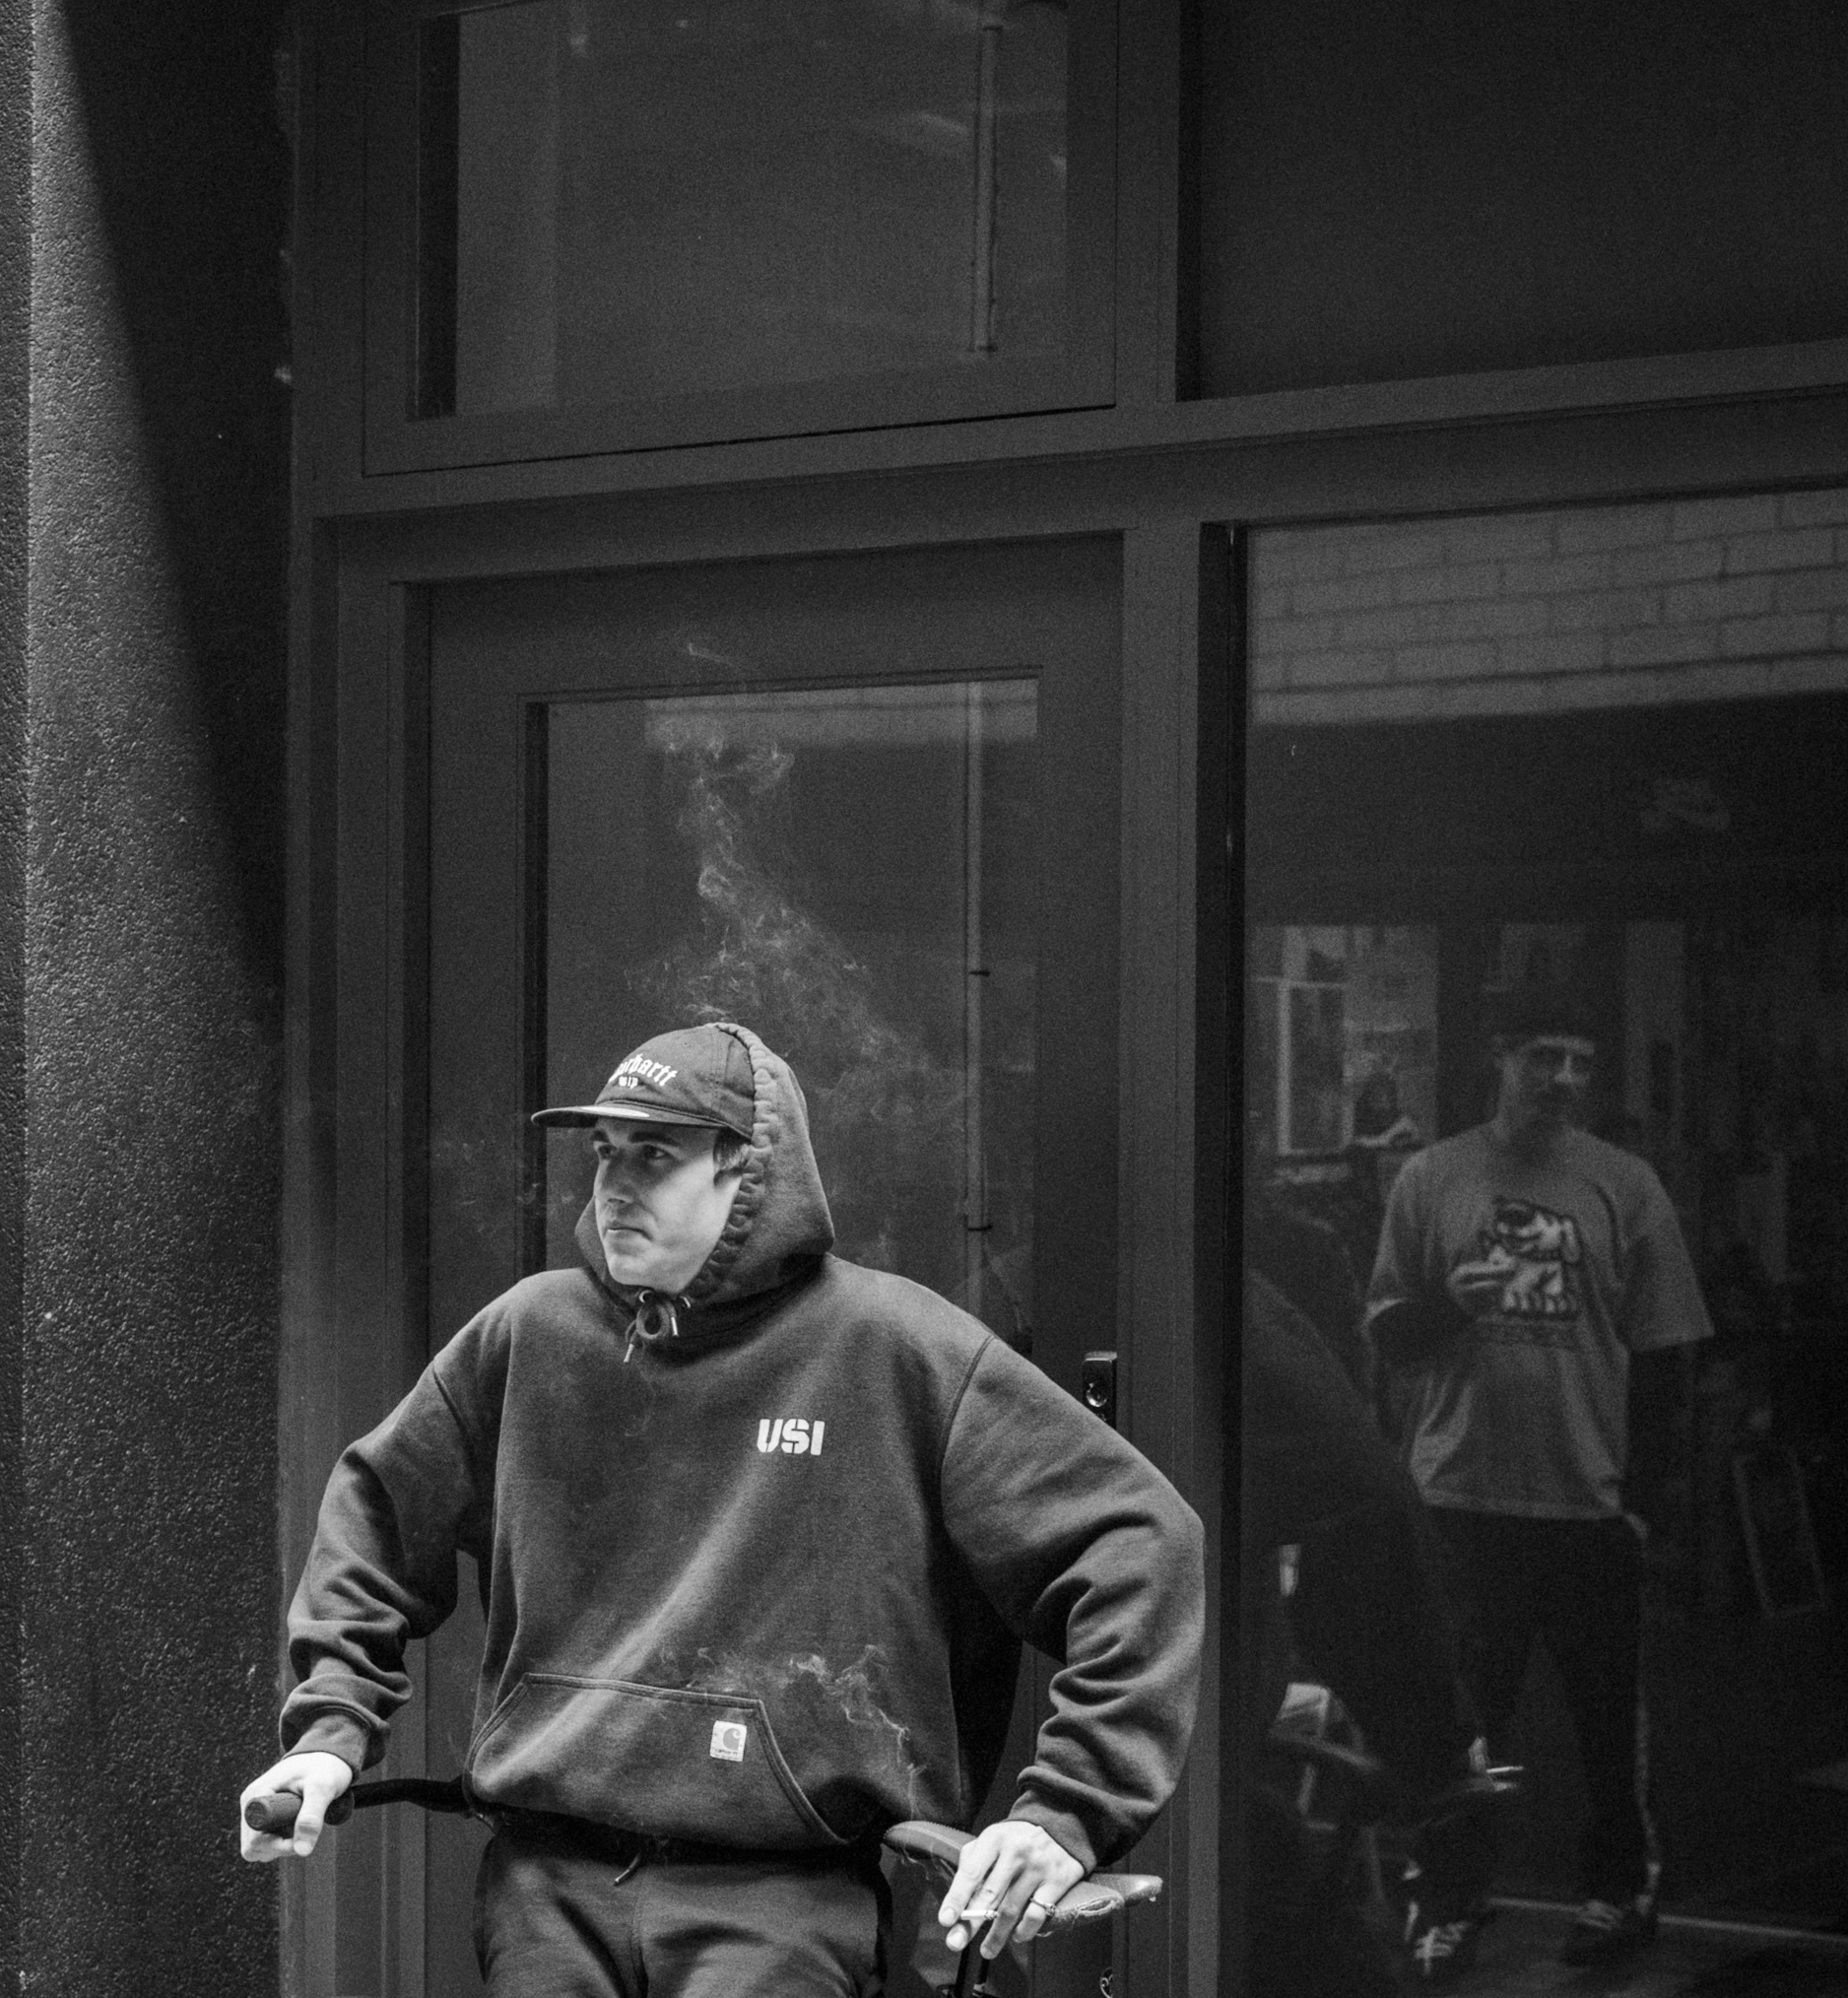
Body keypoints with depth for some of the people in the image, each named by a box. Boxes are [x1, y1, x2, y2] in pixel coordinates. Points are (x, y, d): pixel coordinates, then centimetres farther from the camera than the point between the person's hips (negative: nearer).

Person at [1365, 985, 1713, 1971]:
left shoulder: (1625, 1186, 3)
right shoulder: (1430, 1180, 5)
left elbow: (1664, 1352, 5)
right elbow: (1384, 1336, 9)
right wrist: (1446, 1303, -12)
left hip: (1589, 1499, 0)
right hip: (1460, 1499, 0)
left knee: (1609, 1707, 8)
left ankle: (1621, 1887, 25)